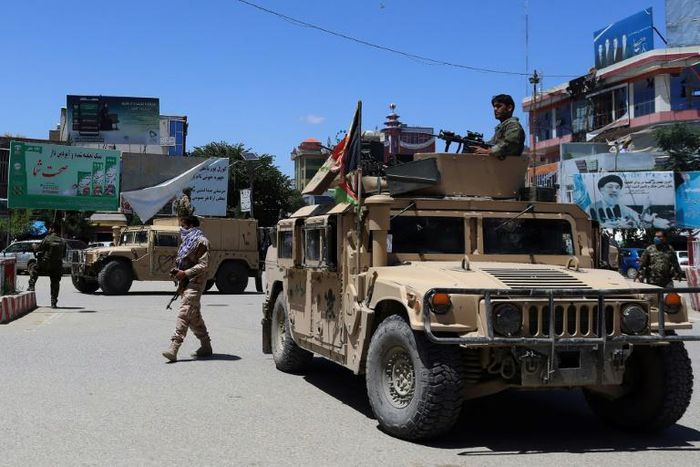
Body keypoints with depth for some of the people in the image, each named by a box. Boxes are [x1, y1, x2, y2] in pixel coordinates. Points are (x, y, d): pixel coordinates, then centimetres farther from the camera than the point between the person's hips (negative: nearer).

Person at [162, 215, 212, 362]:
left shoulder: (201, 241, -9)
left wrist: (185, 273, -20)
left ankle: (174, 348, -23)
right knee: (194, 315, 13)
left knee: (184, 313, -17)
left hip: (195, 282, -10)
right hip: (186, 282, 10)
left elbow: (203, 265, -16)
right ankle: (206, 347, 23)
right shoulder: (187, 241, 20)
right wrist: (177, 270, 8)